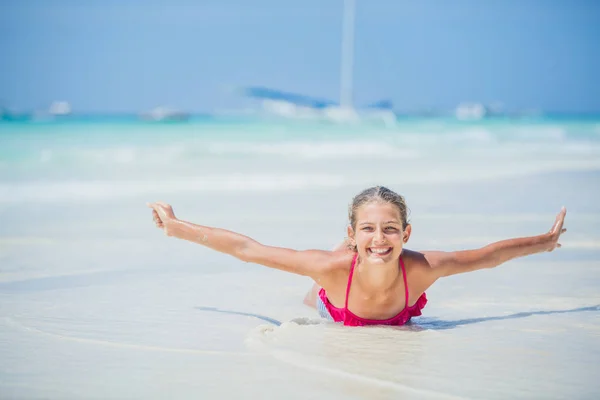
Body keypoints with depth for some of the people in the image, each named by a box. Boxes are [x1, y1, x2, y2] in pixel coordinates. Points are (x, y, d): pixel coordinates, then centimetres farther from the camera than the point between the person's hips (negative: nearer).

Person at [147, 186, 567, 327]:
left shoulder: (422, 269, -43)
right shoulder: (333, 267, -46)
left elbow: (490, 254, -27)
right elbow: (245, 249, -40)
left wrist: (546, 241, -16)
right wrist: (177, 227, -37)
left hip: (398, 325, 1)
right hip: (337, 317, -1)